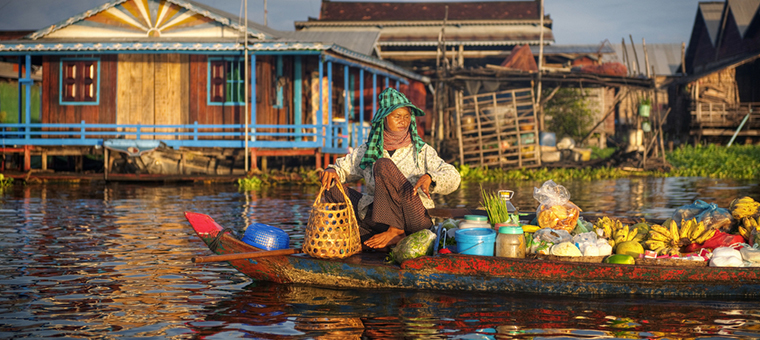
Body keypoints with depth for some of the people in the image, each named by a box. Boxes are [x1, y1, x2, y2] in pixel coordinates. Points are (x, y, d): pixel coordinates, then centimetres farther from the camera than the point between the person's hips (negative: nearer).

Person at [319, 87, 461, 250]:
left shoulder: (422, 151, 7)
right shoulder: (367, 151, 14)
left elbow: (453, 177, -2)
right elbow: (343, 168, 20)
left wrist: (429, 178, -25)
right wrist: (332, 171, -6)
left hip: (414, 217, -4)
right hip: (379, 219, 4)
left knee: (383, 165, -20)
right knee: (333, 189, -10)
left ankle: (394, 230, -24)